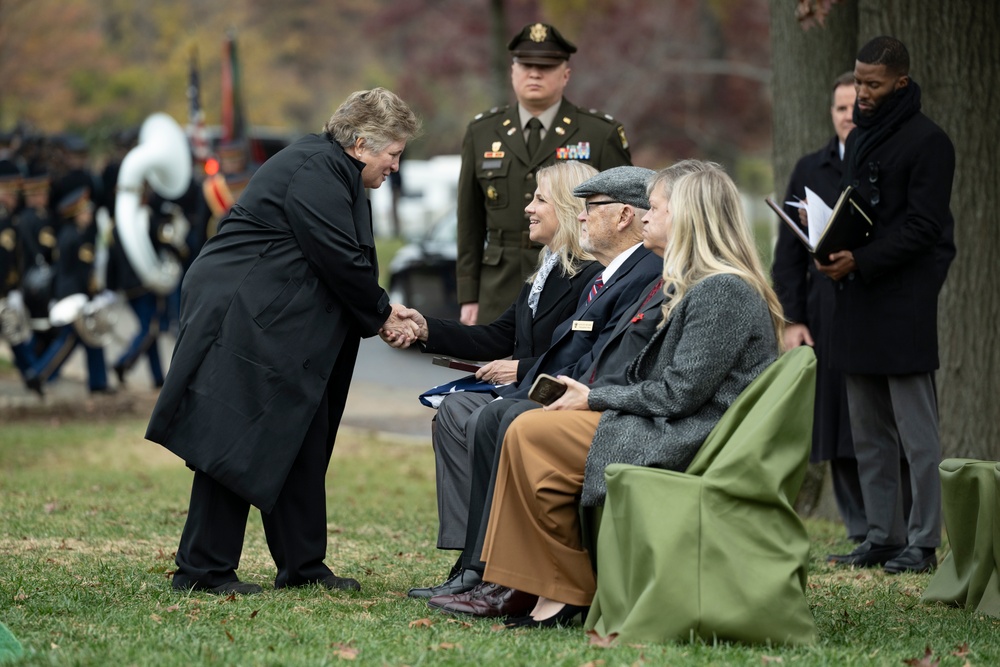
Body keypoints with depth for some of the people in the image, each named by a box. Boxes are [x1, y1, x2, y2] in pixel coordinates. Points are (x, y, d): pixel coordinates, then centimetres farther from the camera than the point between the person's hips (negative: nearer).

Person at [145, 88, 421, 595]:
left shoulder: (330, 170, 17)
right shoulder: (315, 171, -16)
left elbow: (342, 259, 19)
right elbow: (340, 259, -19)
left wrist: (379, 308, 6)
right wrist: (381, 314, -5)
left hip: (272, 322, 11)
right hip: (242, 317, -11)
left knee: (299, 442, 10)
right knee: (238, 442, -10)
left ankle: (303, 566, 14)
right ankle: (202, 569, -6)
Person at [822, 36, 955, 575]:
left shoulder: (927, 142, -7)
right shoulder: (858, 140, 17)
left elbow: (923, 227, -13)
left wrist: (861, 261, -19)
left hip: (906, 302, -8)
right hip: (859, 299, 8)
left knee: (916, 430, -5)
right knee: (868, 433, 10)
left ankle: (922, 542, -1)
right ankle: (883, 535, 16)